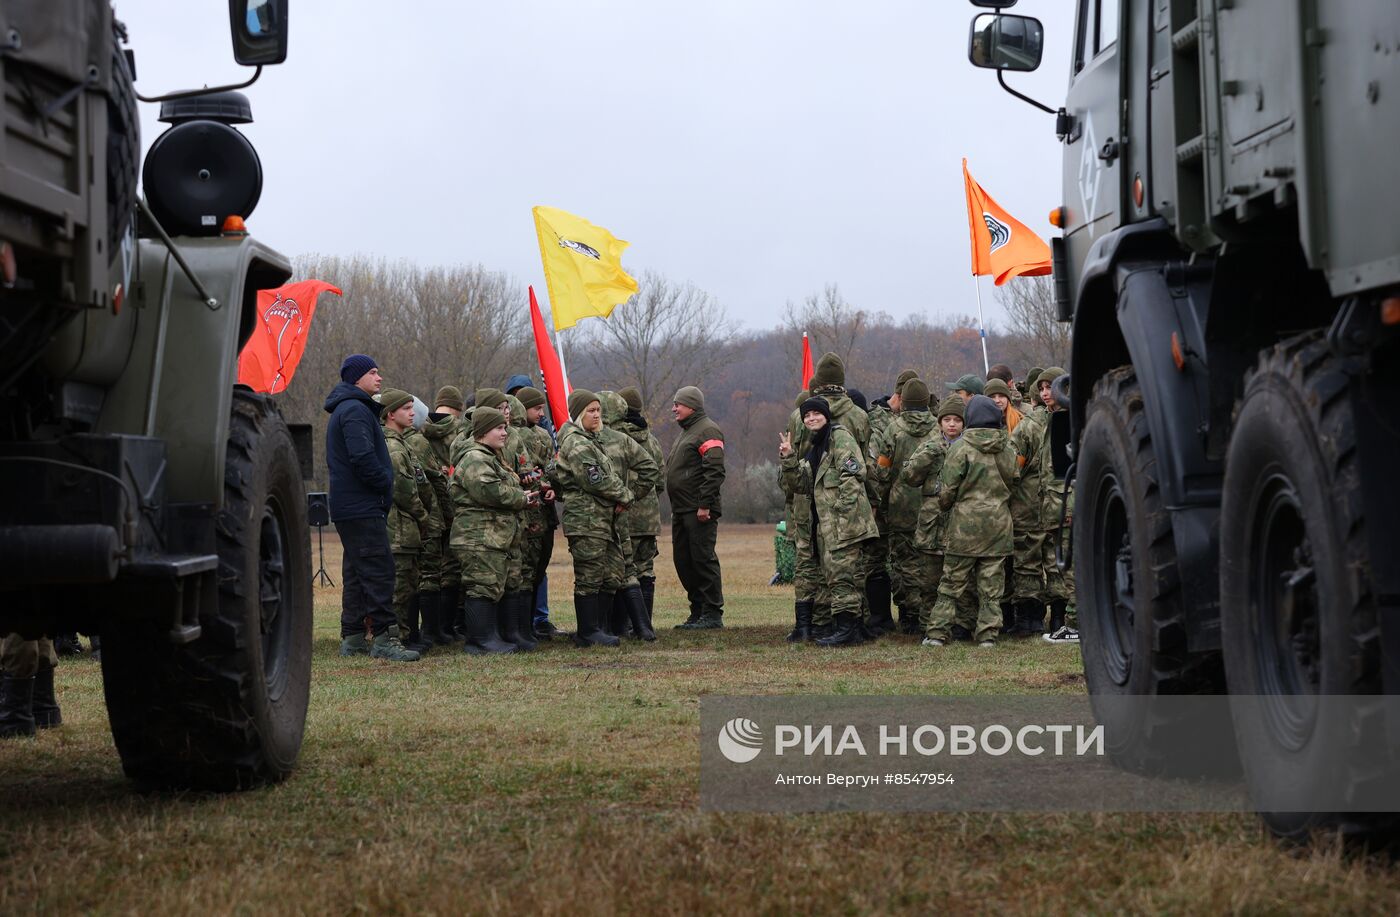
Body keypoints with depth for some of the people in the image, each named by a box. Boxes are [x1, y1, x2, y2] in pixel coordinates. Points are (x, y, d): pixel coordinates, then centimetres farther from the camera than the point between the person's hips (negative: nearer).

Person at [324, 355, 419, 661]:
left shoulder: (344, 410, 21)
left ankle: (352, 638, 15)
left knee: (356, 572, 13)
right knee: (379, 569, -12)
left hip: (347, 506, 11)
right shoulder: (356, 410, -13)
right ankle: (384, 638, -15)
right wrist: (386, 482, -11)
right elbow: (363, 457, -23)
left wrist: (383, 482, 16)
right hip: (362, 506, -11)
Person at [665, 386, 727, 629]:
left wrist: (704, 504, -23)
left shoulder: (707, 431, -10)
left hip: (699, 511, -10)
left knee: (703, 559, -8)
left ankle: (713, 614, -5)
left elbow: (714, 471, -19)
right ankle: (698, 612, 16)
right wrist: (676, 507, 19)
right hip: (681, 509, 10)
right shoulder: (685, 433, 22)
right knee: (683, 560, 10)